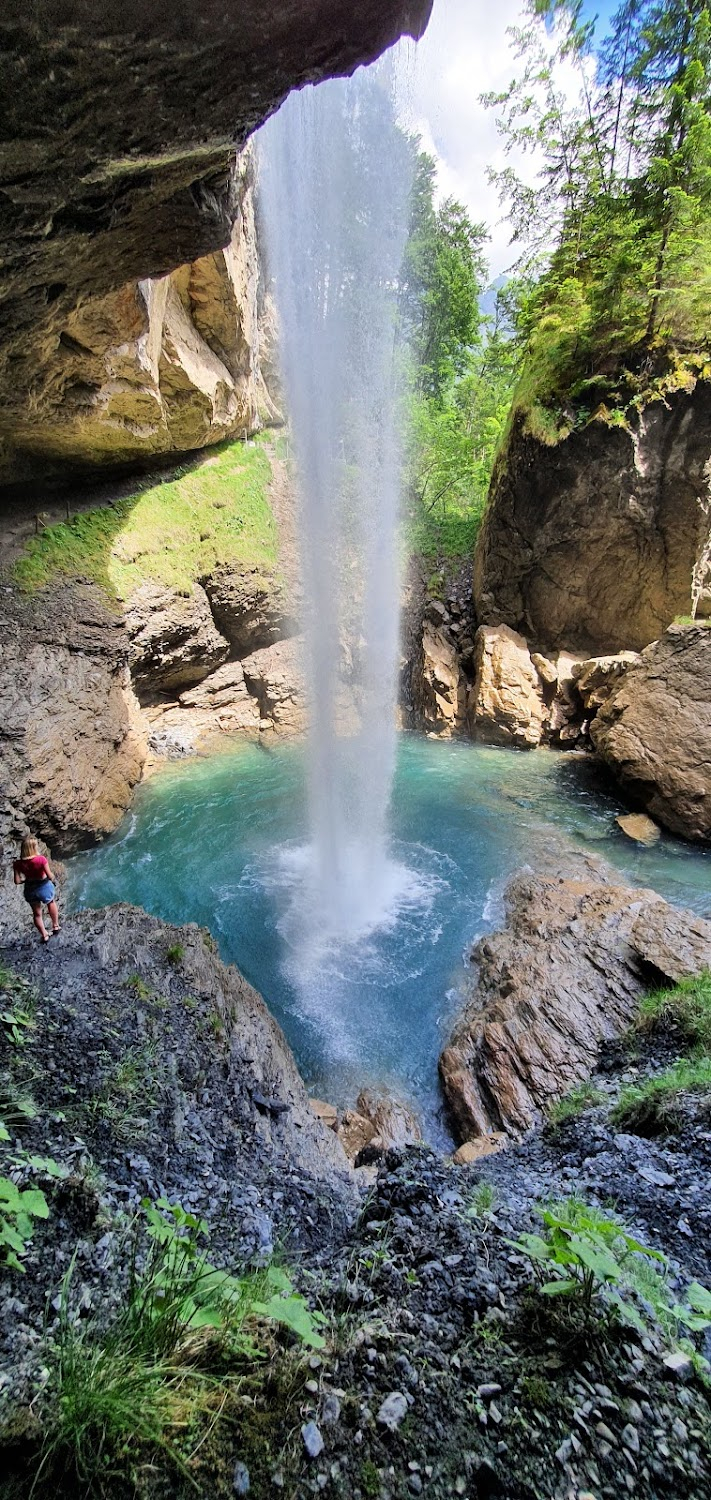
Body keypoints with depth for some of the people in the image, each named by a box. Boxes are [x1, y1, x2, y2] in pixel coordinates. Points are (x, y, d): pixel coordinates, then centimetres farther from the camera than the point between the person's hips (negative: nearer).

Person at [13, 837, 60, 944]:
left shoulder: (18, 864, -15)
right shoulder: (41, 859, -26)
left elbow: (17, 881, -12)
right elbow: (50, 876, -21)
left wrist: (26, 879, 8)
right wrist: (53, 879, 1)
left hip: (30, 889, 2)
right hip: (44, 886, -2)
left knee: (37, 913, 22)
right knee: (51, 903, 32)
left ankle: (44, 935, 33)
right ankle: (55, 926, 40)